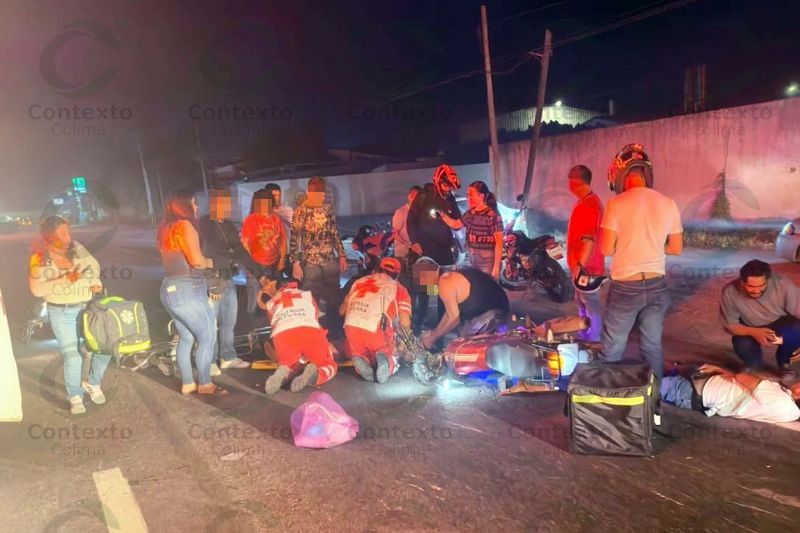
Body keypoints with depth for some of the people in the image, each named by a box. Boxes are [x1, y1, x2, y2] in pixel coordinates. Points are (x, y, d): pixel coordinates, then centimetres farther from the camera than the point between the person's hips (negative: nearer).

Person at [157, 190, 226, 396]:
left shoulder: (166, 228, 14)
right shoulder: (184, 225, -13)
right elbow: (197, 261, -20)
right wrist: (210, 262, 0)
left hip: (171, 289, 9)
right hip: (187, 290, -9)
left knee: (186, 338, 14)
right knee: (207, 337, 0)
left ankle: (187, 384, 20)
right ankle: (205, 384, 7)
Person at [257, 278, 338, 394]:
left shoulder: (270, 303, 34)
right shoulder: (307, 294, 34)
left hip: (282, 335, 1)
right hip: (310, 331, -1)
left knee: (289, 365, 29)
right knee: (329, 366, 18)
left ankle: (284, 372, -8)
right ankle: (315, 372, -18)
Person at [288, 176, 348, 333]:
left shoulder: (328, 208, 7)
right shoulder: (300, 212, -6)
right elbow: (294, 239, -7)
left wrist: (342, 256, 11)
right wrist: (295, 263, -13)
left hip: (331, 261, 4)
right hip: (310, 263, -4)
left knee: (334, 300, 11)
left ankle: (334, 331, 27)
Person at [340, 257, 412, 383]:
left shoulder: (360, 281, 23)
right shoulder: (399, 288, 14)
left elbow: (342, 311, 28)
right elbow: (405, 323, 4)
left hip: (351, 327, 2)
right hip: (376, 330, -2)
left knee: (359, 355, 29)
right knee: (392, 358, 24)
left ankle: (361, 361, -8)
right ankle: (386, 361, -13)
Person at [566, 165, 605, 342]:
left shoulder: (589, 204, -20)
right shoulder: (585, 202, 13)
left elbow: (589, 238, -26)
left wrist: (580, 263, -24)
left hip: (586, 265, -11)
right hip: (581, 263, 11)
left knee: (590, 302, -1)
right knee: (582, 301, 20)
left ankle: (593, 341, 9)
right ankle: (584, 335, 34)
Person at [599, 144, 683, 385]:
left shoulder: (616, 204, -13)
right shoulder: (668, 204, 0)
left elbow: (606, 249, -11)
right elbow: (676, 248, 7)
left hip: (625, 287, -4)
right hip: (657, 285, 5)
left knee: (612, 351, 7)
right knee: (653, 346, 18)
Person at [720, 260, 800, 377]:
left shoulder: (783, 285, -30)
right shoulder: (730, 292, -28)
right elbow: (730, 326, -18)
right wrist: (754, 332, -38)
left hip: (781, 325, 1)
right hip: (751, 330, 0)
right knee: (742, 344, -32)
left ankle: (783, 362, 1)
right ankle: (752, 364, 7)